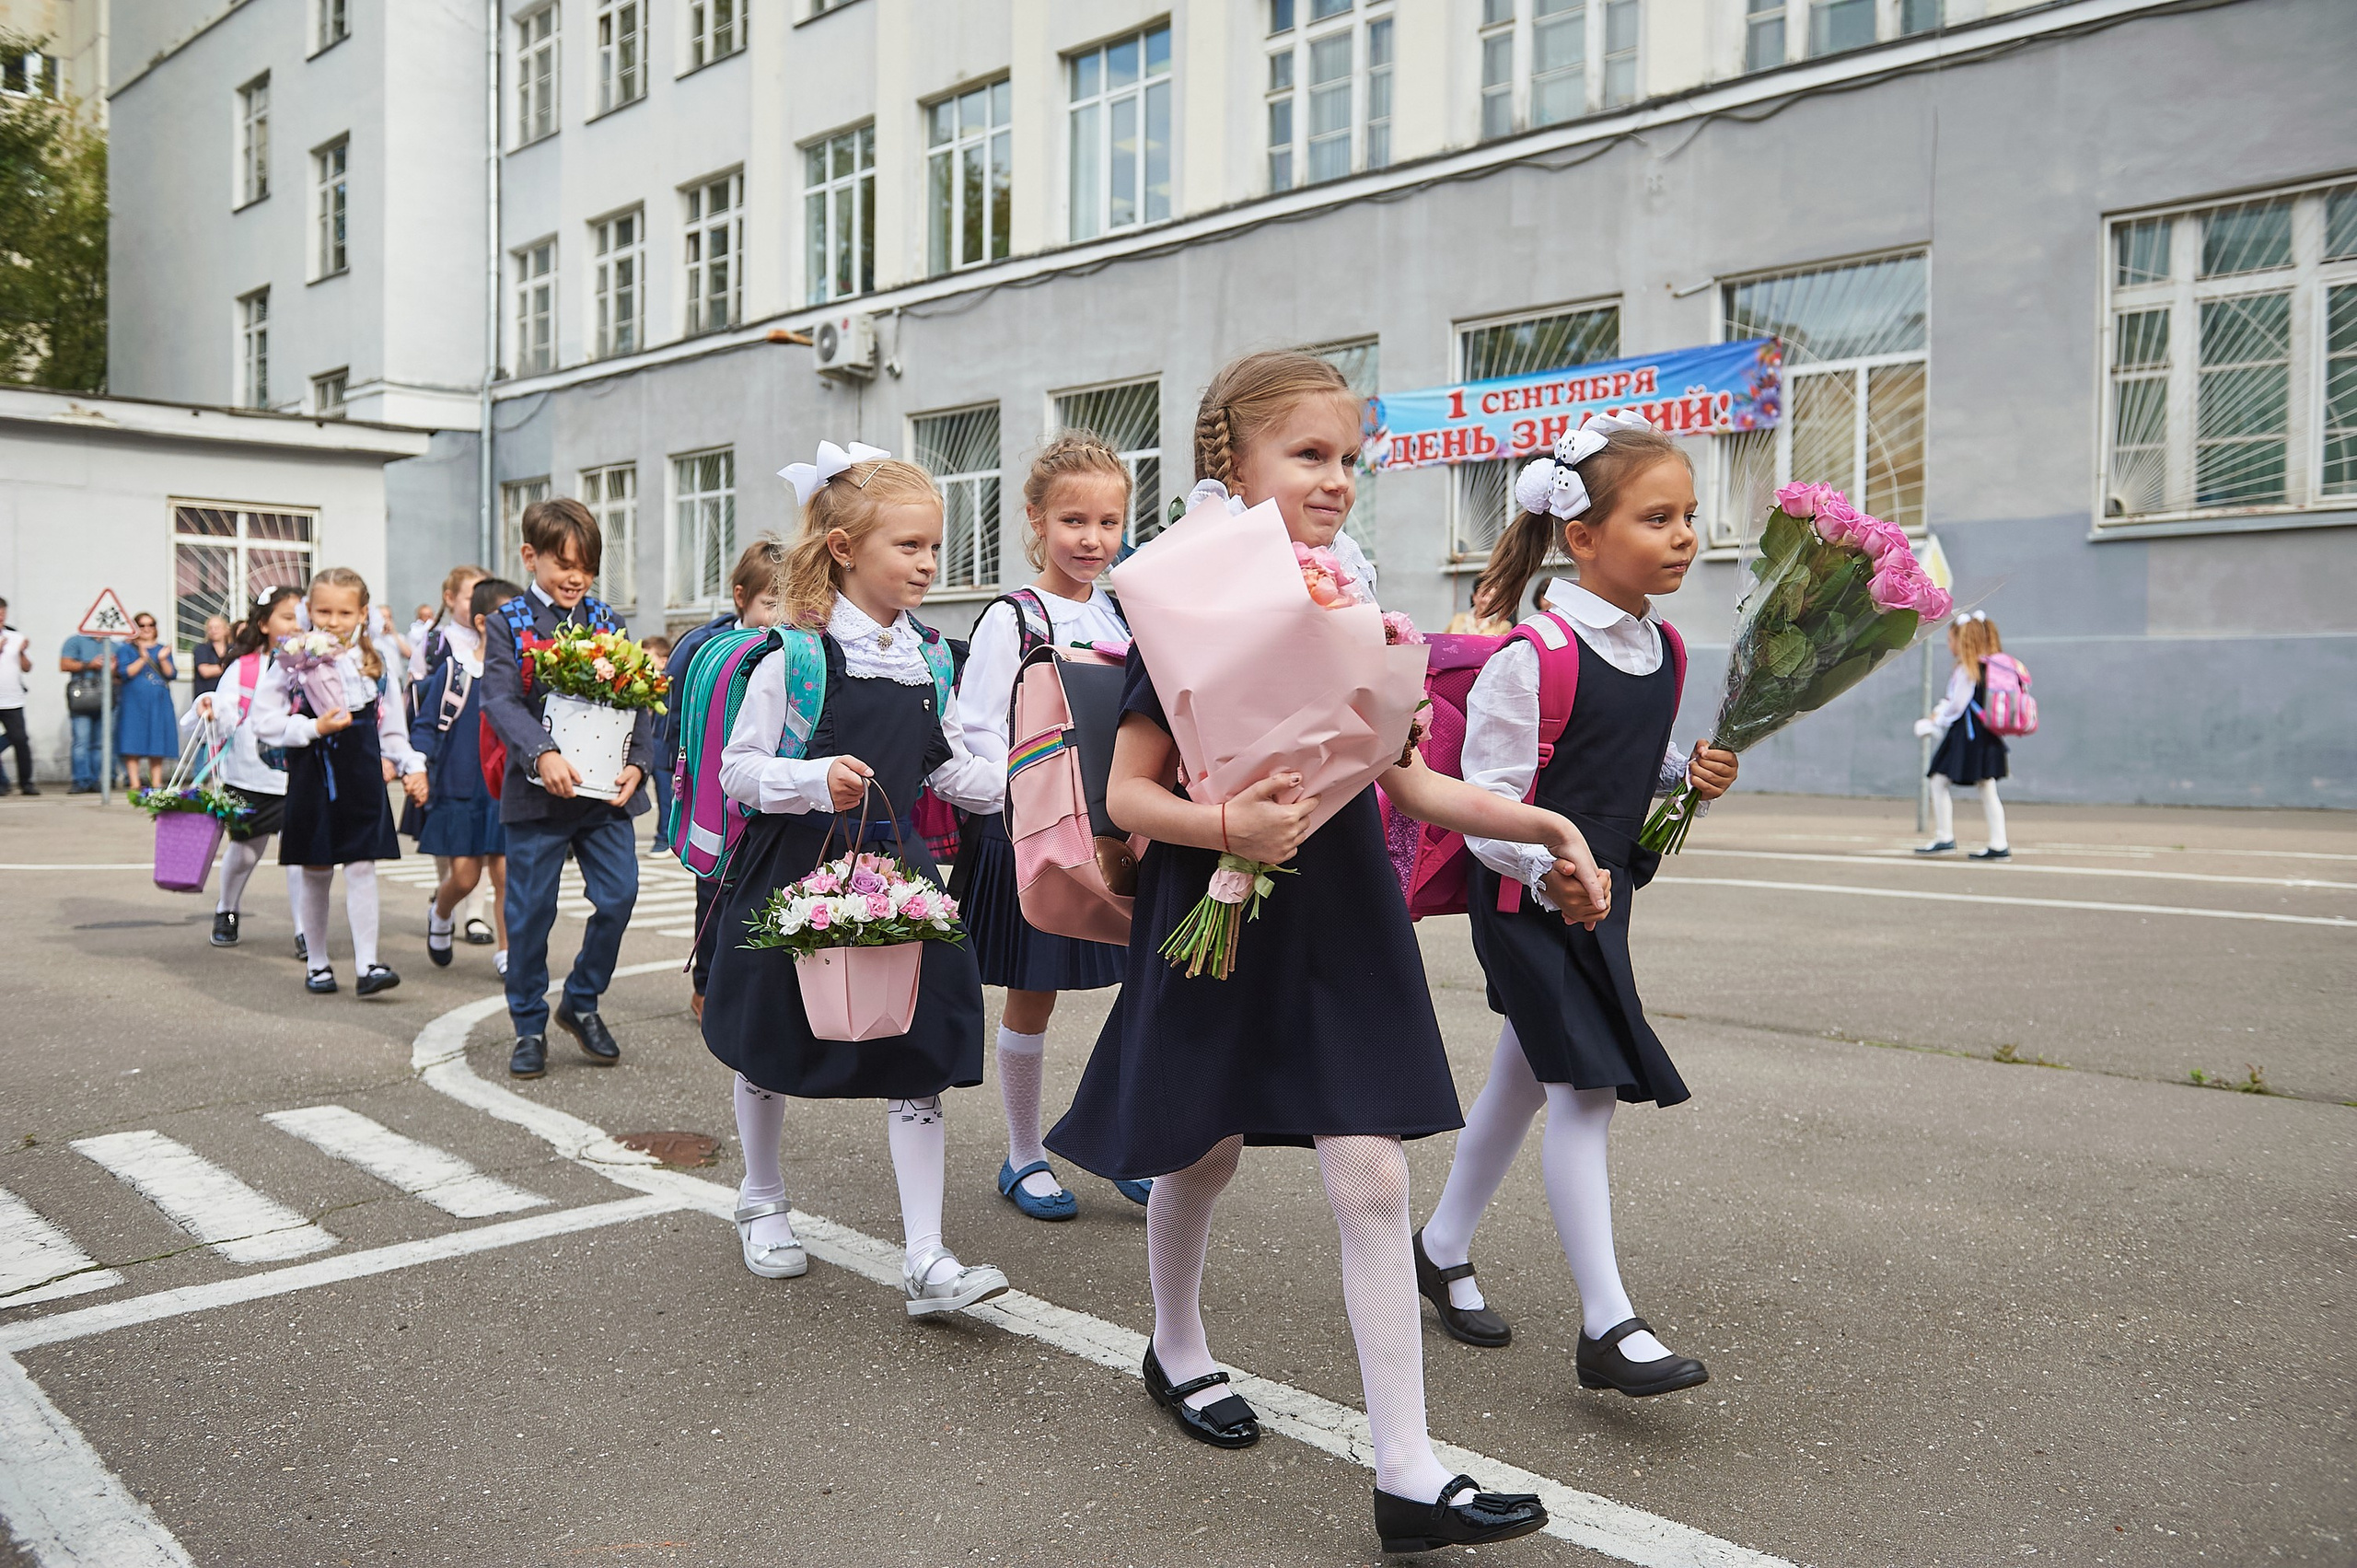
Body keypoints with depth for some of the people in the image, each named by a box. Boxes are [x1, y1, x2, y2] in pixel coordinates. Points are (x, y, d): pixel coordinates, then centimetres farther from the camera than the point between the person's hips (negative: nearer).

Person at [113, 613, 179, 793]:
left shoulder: (162, 649, 15)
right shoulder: (126, 650, 6)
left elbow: (172, 675, 4)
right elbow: (124, 673, -8)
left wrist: (162, 660, -12)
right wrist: (143, 659, -19)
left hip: (159, 704, 3)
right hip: (134, 703, -3)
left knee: (157, 745, 2)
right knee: (133, 745, -6)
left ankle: (156, 783, 6)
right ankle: (135, 784, -6)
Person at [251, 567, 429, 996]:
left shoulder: (373, 663, 8)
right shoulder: (292, 661, -2)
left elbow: (390, 723, 15)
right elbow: (264, 721, -5)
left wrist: (412, 766, 8)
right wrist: (314, 728, -14)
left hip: (362, 776, 1)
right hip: (312, 778, -1)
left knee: (362, 868, -4)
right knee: (316, 874, 8)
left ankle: (367, 965, -5)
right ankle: (316, 963, 21)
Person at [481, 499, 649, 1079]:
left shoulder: (605, 618, 11)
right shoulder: (508, 623, 1)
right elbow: (501, 700, -11)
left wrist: (636, 763, -7)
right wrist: (543, 755, -27)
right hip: (539, 790, -3)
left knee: (618, 896, -1)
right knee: (531, 911, 4)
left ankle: (582, 1002, 22)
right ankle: (529, 1025, 19)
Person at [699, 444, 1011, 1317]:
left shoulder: (929, 660, 5)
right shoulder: (798, 655, -12)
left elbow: (949, 768, 14)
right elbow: (738, 767, -10)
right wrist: (813, 781, -27)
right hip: (796, 869, -4)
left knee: (919, 1057, -3)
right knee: (772, 1050, 14)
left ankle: (925, 1261, 1)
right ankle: (762, 1203, 39)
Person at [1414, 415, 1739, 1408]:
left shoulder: (1662, 651, 5)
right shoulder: (1533, 657, -20)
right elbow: (1486, 798, -19)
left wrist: (1694, 776, -1)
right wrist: (1550, 872, -33)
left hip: (1602, 889, 8)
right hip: (1527, 898, -8)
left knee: (1522, 1079, 17)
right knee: (1586, 1087, -10)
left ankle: (1442, 1249, 36)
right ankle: (1607, 1328, -3)